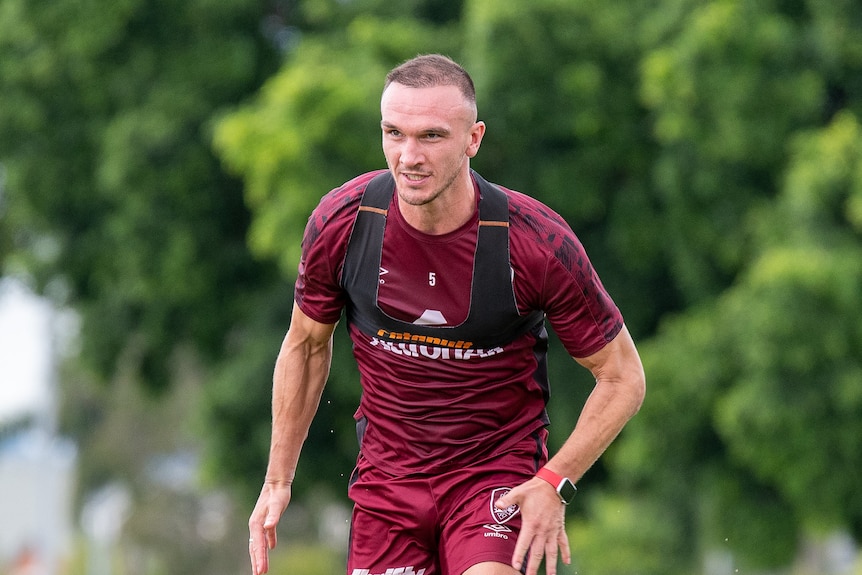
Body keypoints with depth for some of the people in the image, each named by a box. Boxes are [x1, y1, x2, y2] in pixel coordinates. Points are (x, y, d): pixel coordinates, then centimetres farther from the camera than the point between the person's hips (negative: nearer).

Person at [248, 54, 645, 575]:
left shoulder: (537, 242, -18)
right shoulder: (340, 223, -10)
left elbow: (623, 378, -7)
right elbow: (307, 343, 9)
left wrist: (555, 484, -17)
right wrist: (278, 482, 10)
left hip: (499, 474, -3)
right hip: (386, 474, 3)